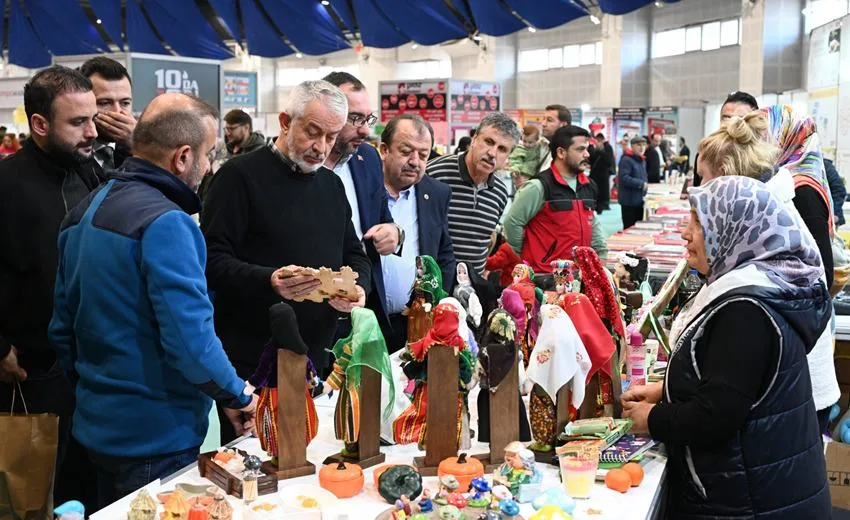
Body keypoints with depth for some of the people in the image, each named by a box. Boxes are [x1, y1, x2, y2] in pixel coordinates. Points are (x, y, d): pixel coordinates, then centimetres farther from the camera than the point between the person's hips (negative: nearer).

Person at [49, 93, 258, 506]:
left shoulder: (84, 213, 7)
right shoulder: (164, 222, -22)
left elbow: (63, 327, 13)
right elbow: (190, 337, -27)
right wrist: (238, 395, -12)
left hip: (97, 425, 9)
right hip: (154, 437, -9)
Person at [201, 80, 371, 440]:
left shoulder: (332, 184, 14)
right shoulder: (241, 175, -8)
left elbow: (354, 255, 19)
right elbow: (212, 259, -13)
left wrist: (358, 288, -3)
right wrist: (268, 281, -29)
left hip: (318, 362, 6)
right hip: (251, 365, -6)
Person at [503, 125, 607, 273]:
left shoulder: (589, 186, 10)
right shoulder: (539, 186, -14)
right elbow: (512, 222, -12)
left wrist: (602, 254, 15)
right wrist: (521, 258, -4)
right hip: (543, 274, -7)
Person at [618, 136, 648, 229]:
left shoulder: (642, 160, 15)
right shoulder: (626, 160, -15)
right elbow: (624, 178, -25)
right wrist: (641, 183, -21)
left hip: (640, 200, 9)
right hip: (629, 201, -9)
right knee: (629, 229, -2)